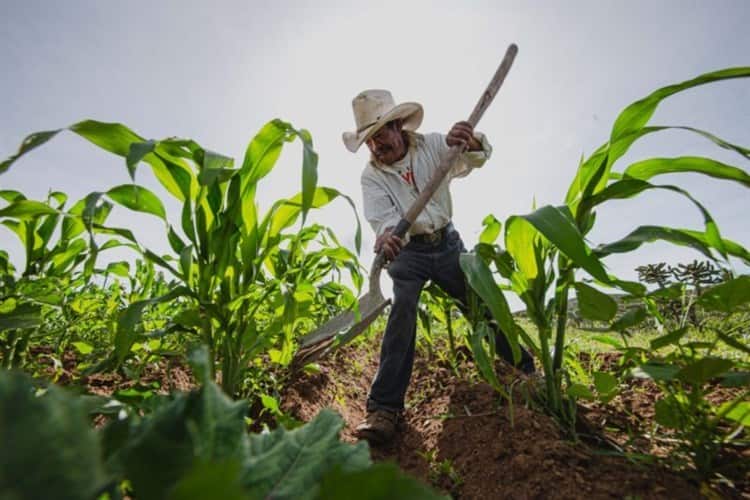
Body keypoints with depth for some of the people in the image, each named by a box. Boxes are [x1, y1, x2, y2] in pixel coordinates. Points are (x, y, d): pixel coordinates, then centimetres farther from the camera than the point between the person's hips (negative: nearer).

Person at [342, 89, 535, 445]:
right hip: (407, 252, -1)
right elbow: (382, 217, -20)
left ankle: (527, 372, 23)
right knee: (402, 309, -23)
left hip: (447, 243, 2)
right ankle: (384, 407, -23)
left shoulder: (432, 145, -2)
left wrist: (469, 142, -40)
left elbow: (477, 158, -15)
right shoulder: (371, 176, -5)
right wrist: (387, 236, -45)